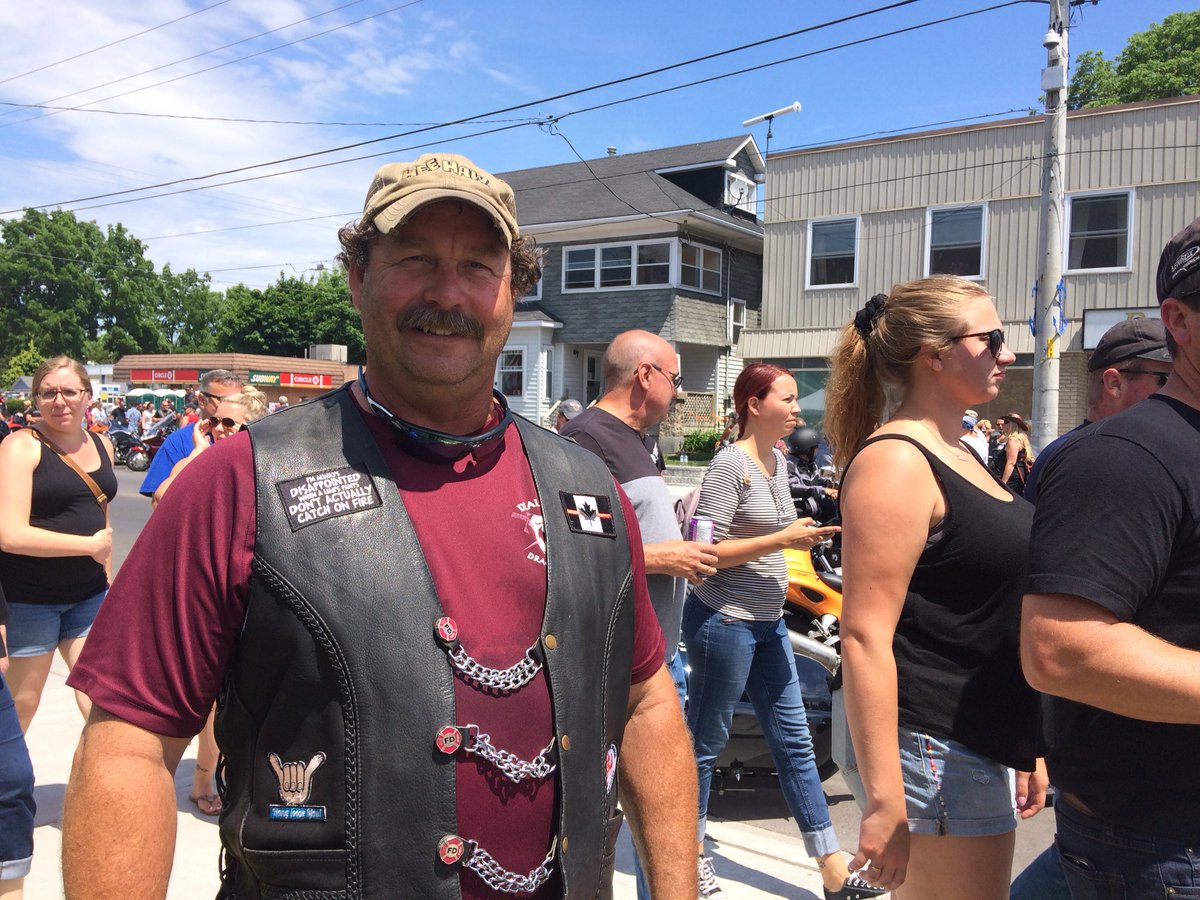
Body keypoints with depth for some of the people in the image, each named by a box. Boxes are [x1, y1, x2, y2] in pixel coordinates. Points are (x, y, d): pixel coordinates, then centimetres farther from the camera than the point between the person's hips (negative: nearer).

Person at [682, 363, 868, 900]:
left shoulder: (779, 461, 11)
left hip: (767, 622, 9)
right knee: (706, 742, 7)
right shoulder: (730, 464, -15)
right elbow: (704, 551, -20)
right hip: (724, 620, -9)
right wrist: (782, 540, -21)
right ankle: (692, 856, 26)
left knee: (794, 741, 12)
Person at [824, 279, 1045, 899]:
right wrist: (884, 800, -24)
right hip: (933, 753, -9)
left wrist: (1024, 754, 22)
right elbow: (864, 637, -23)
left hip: (982, 749, 9)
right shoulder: (895, 461, -17)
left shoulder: (958, 455, 12)